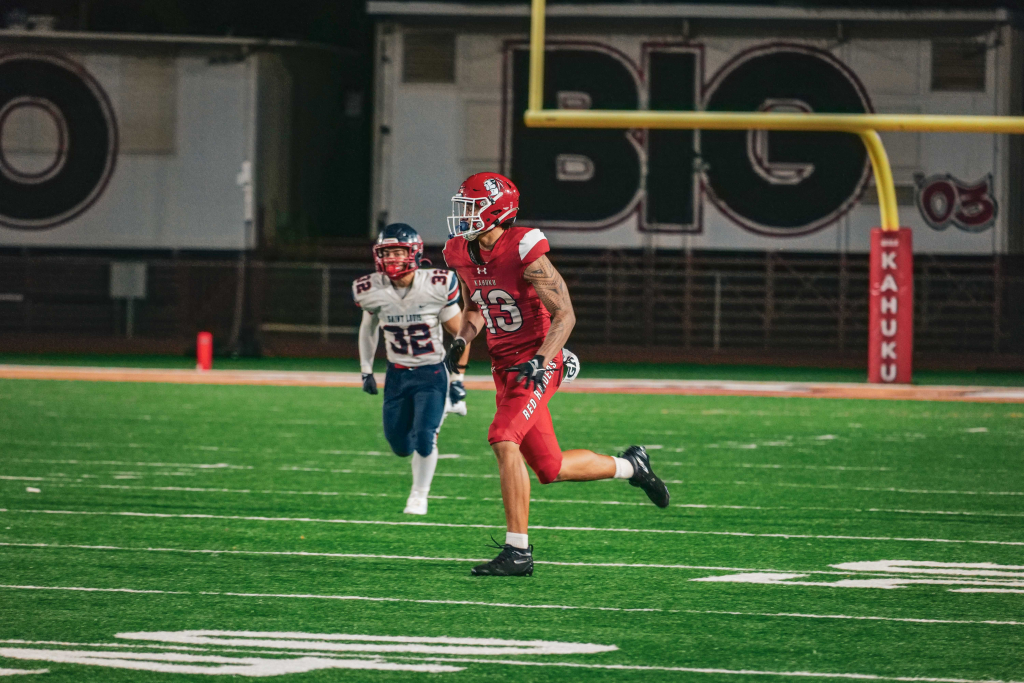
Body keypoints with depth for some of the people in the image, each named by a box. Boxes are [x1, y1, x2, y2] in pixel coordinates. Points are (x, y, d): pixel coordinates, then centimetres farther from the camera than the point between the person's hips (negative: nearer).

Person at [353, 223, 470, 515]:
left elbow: (460, 333, -6)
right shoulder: (371, 291, -9)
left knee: (424, 437, -18)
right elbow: (369, 327, 12)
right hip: (397, 375, 3)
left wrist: (458, 378, -6)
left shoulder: (437, 286, -17)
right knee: (401, 446, 7)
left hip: (432, 374, -3)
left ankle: (419, 495, 7)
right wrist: (366, 370, 13)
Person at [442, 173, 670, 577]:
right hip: (504, 367, 8)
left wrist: (540, 362, -28)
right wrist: (462, 340, 1)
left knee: (504, 440, -25)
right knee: (551, 470, 9)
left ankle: (518, 551, -21)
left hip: (536, 366, -8)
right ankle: (629, 466, 35)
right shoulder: (462, 255, 4)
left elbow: (564, 315, -16)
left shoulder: (524, 252, -18)